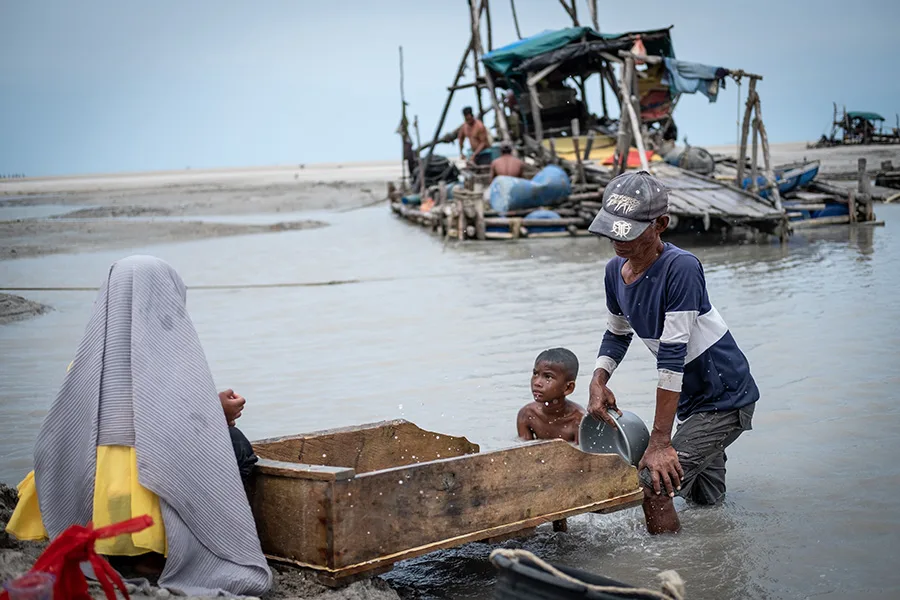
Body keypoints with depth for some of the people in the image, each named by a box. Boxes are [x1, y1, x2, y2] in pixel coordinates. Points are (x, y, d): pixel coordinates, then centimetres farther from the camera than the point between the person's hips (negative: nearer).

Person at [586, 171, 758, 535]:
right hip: (691, 399, 8)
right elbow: (617, 333, 15)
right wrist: (599, 381, -5)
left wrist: (659, 442, -26)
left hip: (726, 398, -8)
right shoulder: (616, 270, -2)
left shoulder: (680, 268, -26)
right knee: (705, 503, 21)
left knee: (653, 483, -19)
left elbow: (672, 355, -28)